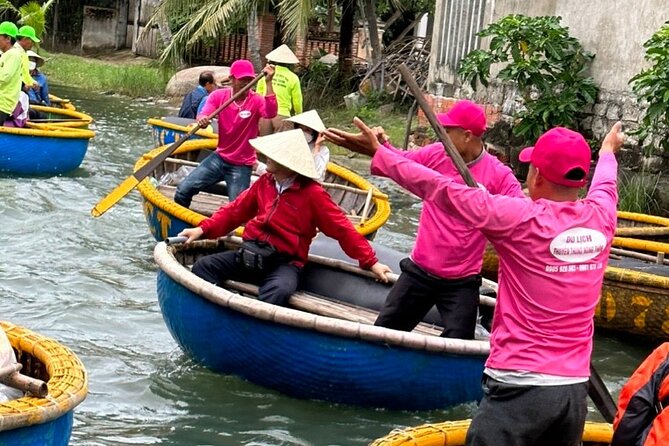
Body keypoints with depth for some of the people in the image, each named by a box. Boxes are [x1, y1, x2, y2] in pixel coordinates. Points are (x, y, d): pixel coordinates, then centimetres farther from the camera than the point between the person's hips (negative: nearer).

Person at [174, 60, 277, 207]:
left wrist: (269, 82, -39)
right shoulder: (218, 95, -3)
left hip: (242, 166, -2)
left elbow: (271, 113, -32)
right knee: (183, 191, -7)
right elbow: (202, 117, -14)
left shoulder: (257, 100, -11)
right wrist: (201, 120, -39)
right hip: (219, 158, 2)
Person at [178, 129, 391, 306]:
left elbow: (342, 229, -3)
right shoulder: (264, 183, 11)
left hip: (285, 263, -6)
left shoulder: (312, 193, -6)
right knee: (203, 266, -15)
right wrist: (203, 229, 4)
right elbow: (235, 210, 18)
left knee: (279, 291, -40)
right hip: (251, 254, 6)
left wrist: (370, 262, -5)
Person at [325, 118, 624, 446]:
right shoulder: (601, 216, 3)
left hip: (520, 389, -6)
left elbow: (443, 190, -11)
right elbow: (604, 184, 27)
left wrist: (378, 155, -3)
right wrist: (607, 152, 50)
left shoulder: (521, 219, -13)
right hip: (575, 391, 6)